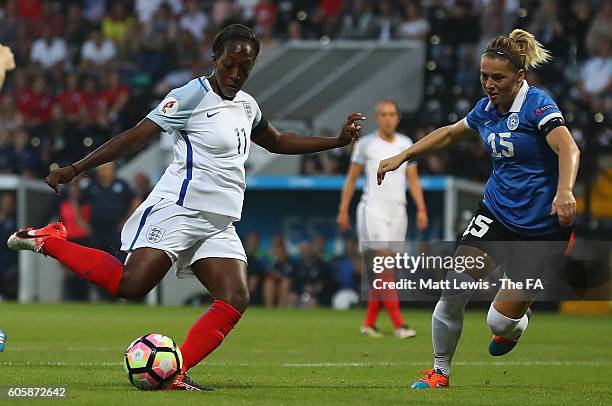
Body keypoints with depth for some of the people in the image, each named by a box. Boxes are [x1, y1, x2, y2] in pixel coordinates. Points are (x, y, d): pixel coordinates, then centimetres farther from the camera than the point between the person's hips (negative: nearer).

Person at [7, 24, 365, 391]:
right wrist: (75, 169, -15)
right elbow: (136, 137, -10)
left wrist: (337, 141, 30)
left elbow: (278, 142, 36)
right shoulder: (192, 96, -7)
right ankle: (50, 241, -3)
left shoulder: (246, 105, 17)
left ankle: (173, 373, -17)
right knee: (131, 285, -23)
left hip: (219, 224, 8)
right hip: (178, 209, -8)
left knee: (236, 299, -14)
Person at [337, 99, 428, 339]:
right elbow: (351, 178, 5)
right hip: (373, 209, -4)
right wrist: (343, 210, 0)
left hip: (397, 211, 4)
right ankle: (398, 324, -19)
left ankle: (369, 322, 13)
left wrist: (421, 208, 1)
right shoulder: (366, 144, 1)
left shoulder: (406, 144, 11)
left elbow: (413, 179, 12)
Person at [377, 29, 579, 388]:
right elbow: (448, 134, 25)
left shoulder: (537, 104, -16)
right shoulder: (486, 109, 6)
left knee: (501, 321, -8)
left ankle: (516, 324, 31)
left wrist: (564, 191, -47)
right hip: (496, 211, 6)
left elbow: (568, 149, -30)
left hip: (541, 226, -6)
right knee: (454, 290, -9)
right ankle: (440, 372, 11)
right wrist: (402, 157, 25)